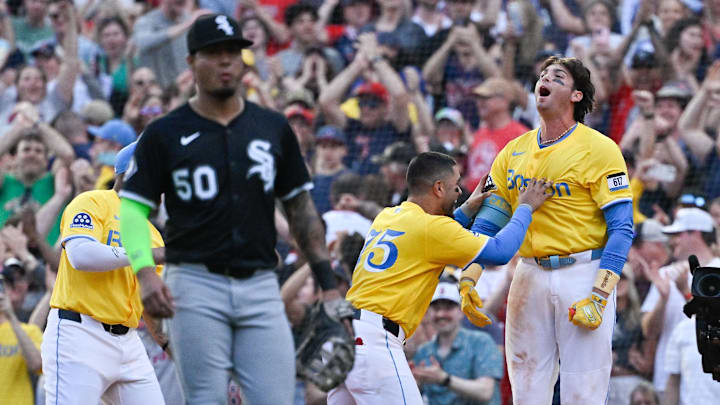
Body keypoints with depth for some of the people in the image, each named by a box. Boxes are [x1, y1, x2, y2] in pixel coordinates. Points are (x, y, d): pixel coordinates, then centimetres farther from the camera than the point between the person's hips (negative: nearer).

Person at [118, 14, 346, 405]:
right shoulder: (165, 134, 3)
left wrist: (327, 282, 9)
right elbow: (132, 208, 2)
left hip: (261, 286, 3)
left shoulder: (273, 128, 12)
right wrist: (145, 271, -15)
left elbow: (299, 206, 16)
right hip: (196, 285, -3)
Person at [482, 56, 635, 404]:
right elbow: (488, 222, 14)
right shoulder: (513, 152, 12)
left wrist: (599, 296, -17)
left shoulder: (599, 149, -4)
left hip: (583, 273, -5)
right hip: (530, 276, 5)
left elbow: (622, 228, -8)